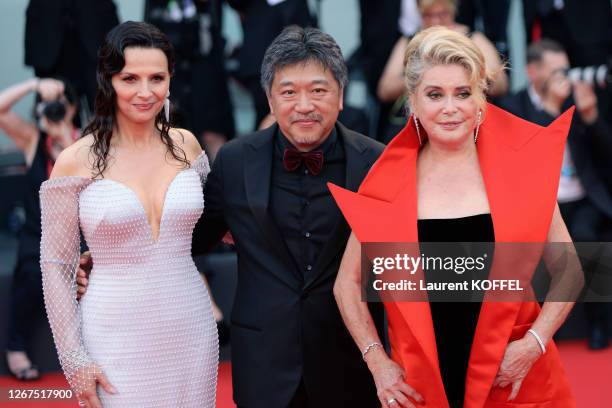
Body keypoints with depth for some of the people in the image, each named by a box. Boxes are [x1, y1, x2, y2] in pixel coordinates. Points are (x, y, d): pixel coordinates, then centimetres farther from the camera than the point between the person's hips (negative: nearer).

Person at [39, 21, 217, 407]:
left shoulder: (185, 145, 3)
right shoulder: (76, 160, -7)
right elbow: (56, 265, -3)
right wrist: (74, 359, -7)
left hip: (190, 329, 4)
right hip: (117, 340, -3)